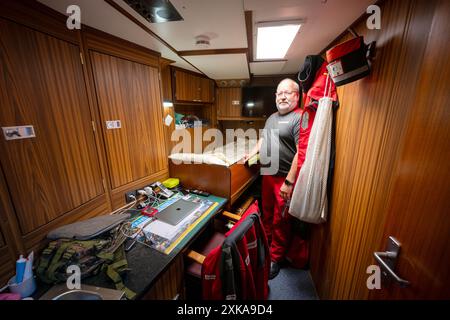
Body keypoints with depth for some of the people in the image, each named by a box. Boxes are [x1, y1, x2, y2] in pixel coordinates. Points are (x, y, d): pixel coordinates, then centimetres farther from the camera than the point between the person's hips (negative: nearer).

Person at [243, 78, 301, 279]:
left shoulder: (299, 118, -13)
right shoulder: (272, 117, 14)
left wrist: (289, 182, -23)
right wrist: (252, 153, 13)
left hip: (285, 179, -7)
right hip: (267, 174, 7)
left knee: (280, 221, 7)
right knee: (267, 213, 21)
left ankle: (275, 258, 27)